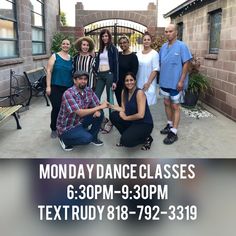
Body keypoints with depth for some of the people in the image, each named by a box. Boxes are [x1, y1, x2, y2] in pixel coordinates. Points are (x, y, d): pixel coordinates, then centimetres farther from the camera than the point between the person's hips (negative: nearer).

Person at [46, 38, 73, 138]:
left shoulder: (71, 58, 10)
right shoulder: (55, 56, 0)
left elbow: (73, 73, 15)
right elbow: (49, 71, -4)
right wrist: (48, 86, -11)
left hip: (68, 88, 3)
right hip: (55, 87, -3)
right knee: (56, 108, -6)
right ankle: (54, 129, 11)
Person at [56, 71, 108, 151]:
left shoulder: (88, 90, -5)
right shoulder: (68, 94, -26)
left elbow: (97, 104, 1)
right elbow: (80, 113, -31)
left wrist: (98, 110, -25)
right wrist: (100, 107, -28)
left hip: (80, 121, 7)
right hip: (67, 127, -6)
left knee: (100, 113, -9)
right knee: (87, 138, -28)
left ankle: (93, 136, 11)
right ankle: (65, 139, 1)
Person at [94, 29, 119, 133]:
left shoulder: (113, 48, -3)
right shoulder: (101, 49, 15)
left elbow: (116, 64, -8)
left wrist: (115, 80, -13)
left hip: (109, 74, -6)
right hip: (100, 75, 6)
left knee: (110, 98, 0)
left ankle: (110, 121, 9)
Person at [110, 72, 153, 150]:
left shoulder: (139, 92, -20)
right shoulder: (124, 92, 2)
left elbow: (140, 115, -24)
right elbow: (123, 109, 2)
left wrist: (126, 118, -15)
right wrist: (110, 106, -8)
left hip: (145, 124, -7)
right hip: (133, 121, 7)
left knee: (126, 141, -25)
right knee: (114, 116, -5)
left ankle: (146, 138, 3)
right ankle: (126, 135, 11)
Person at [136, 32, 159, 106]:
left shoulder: (154, 53, -6)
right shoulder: (138, 53, 9)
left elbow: (155, 70, -10)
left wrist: (148, 83, -15)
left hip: (148, 84, -4)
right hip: (138, 83, 4)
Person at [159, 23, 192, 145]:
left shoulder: (181, 46, -11)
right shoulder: (163, 47, 7)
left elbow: (186, 64, -13)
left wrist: (181, 81, -17)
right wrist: (161, 78, 11)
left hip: (176, 82, -6)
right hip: (164, 81, 6)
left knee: (175, 106, 0)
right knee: (167, 103, 15)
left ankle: (174, 132, 6)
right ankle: (169, 125, 32)